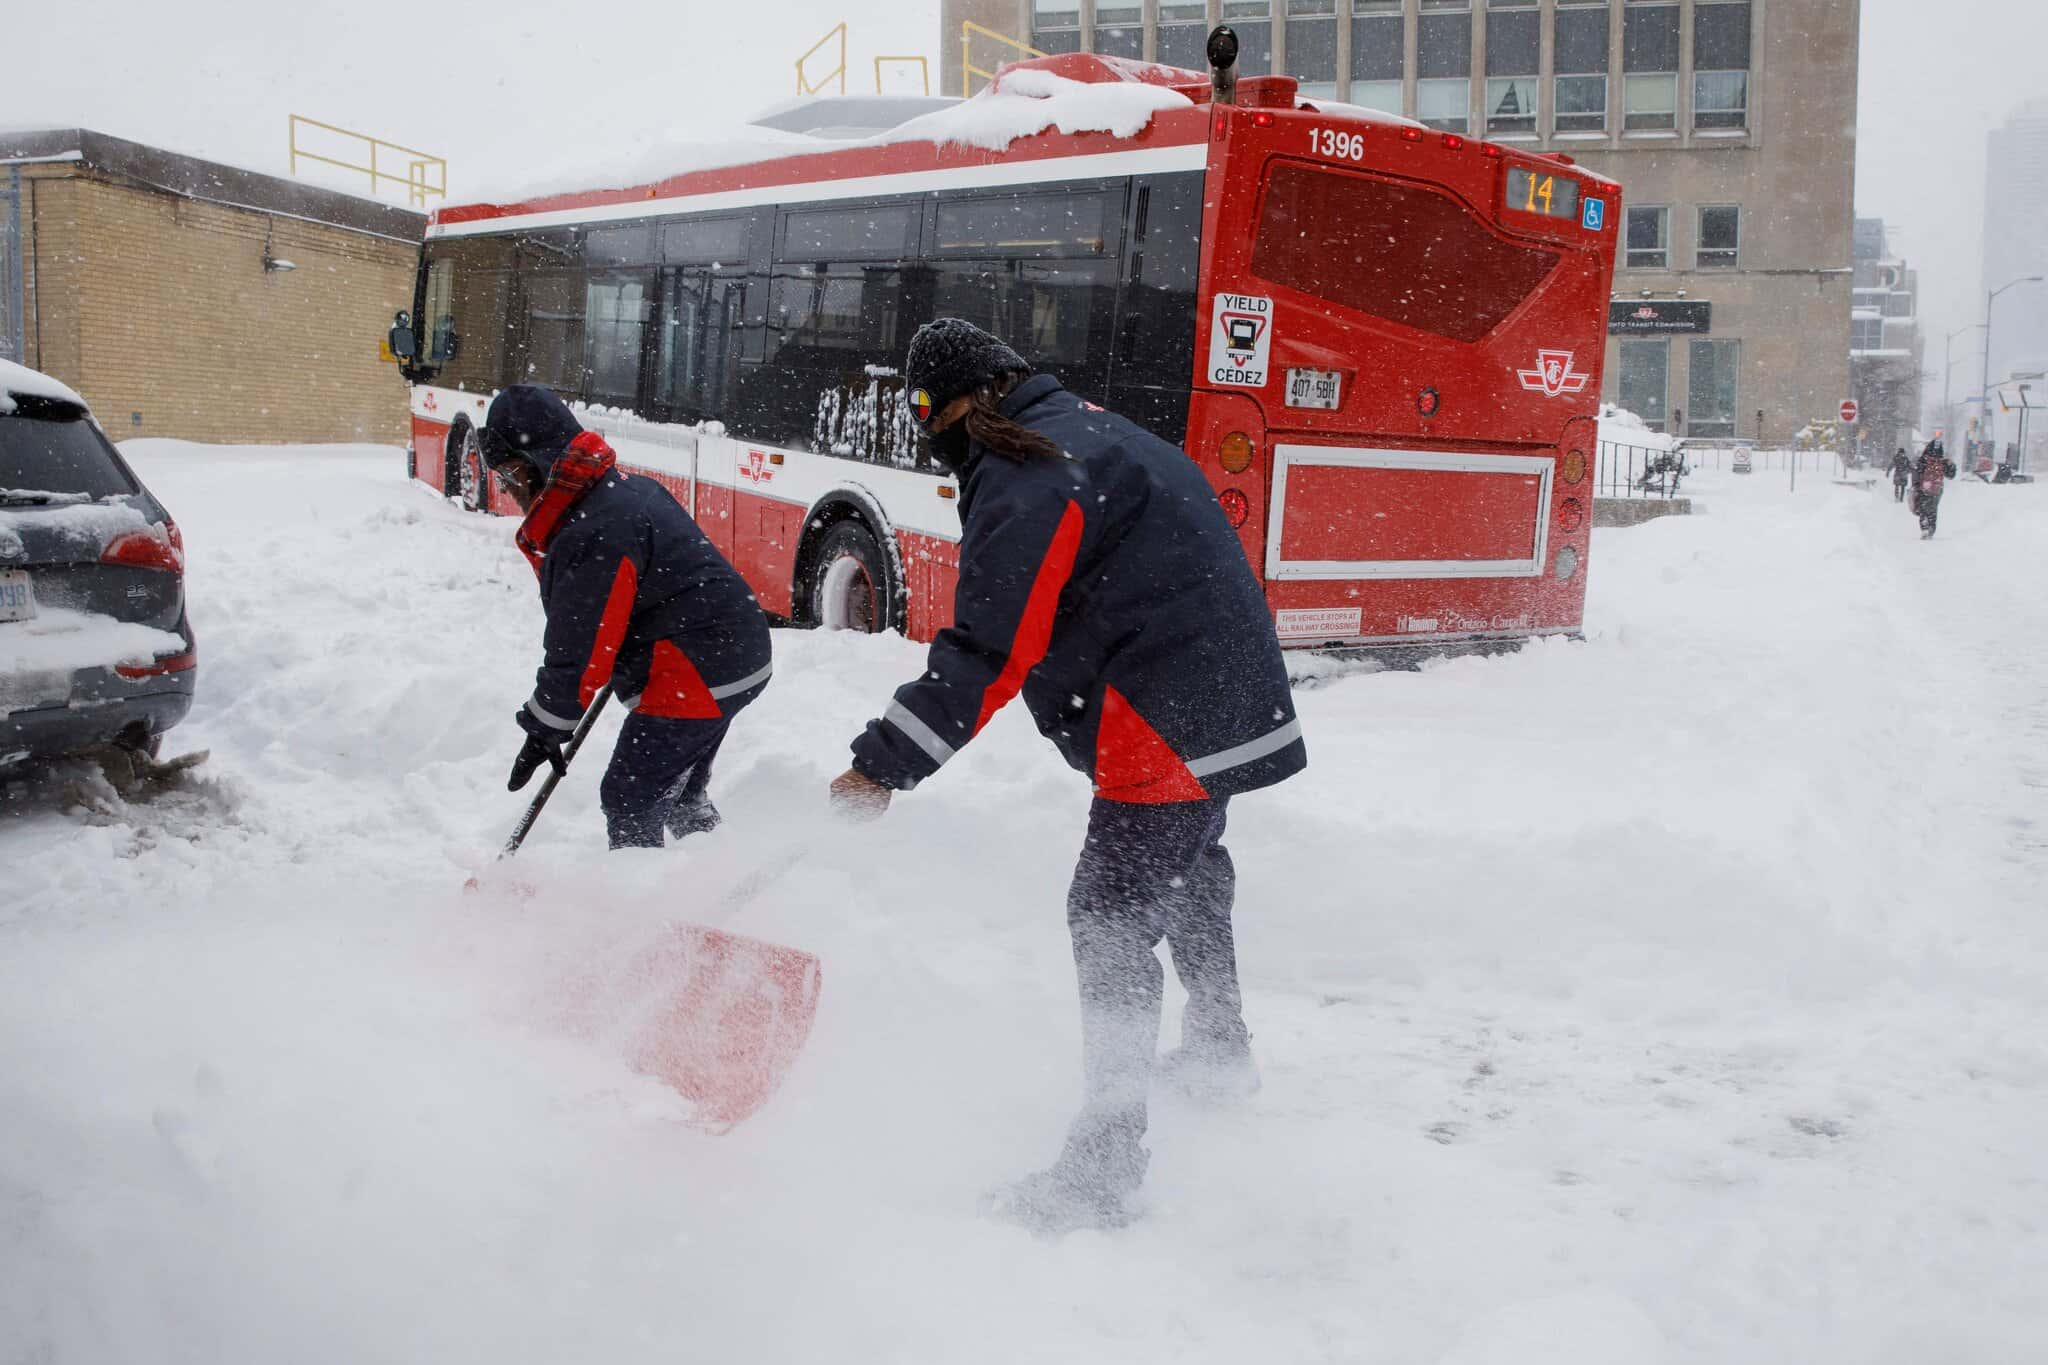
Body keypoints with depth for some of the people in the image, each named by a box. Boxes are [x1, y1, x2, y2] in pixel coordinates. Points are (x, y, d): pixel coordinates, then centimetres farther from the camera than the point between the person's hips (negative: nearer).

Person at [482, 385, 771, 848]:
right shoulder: (625, 486, 8)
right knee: (680, 795, 24)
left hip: (694, 674, -11)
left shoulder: (595, 536, -24)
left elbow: (581, 653, -19)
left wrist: (544, 729, -6)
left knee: (629, 799, -4)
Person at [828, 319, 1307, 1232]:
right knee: (1186, 869, 28)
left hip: (1171, 718, -11)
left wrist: (884, 767, -21)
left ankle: (1106, 1160, -10)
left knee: (1111, 913, -10)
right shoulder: (1084, 430, 14)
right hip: (1228, 696, 11)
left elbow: (993, 652, -23)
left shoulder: (1027, 477, -18)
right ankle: (1219, 1045, 50)